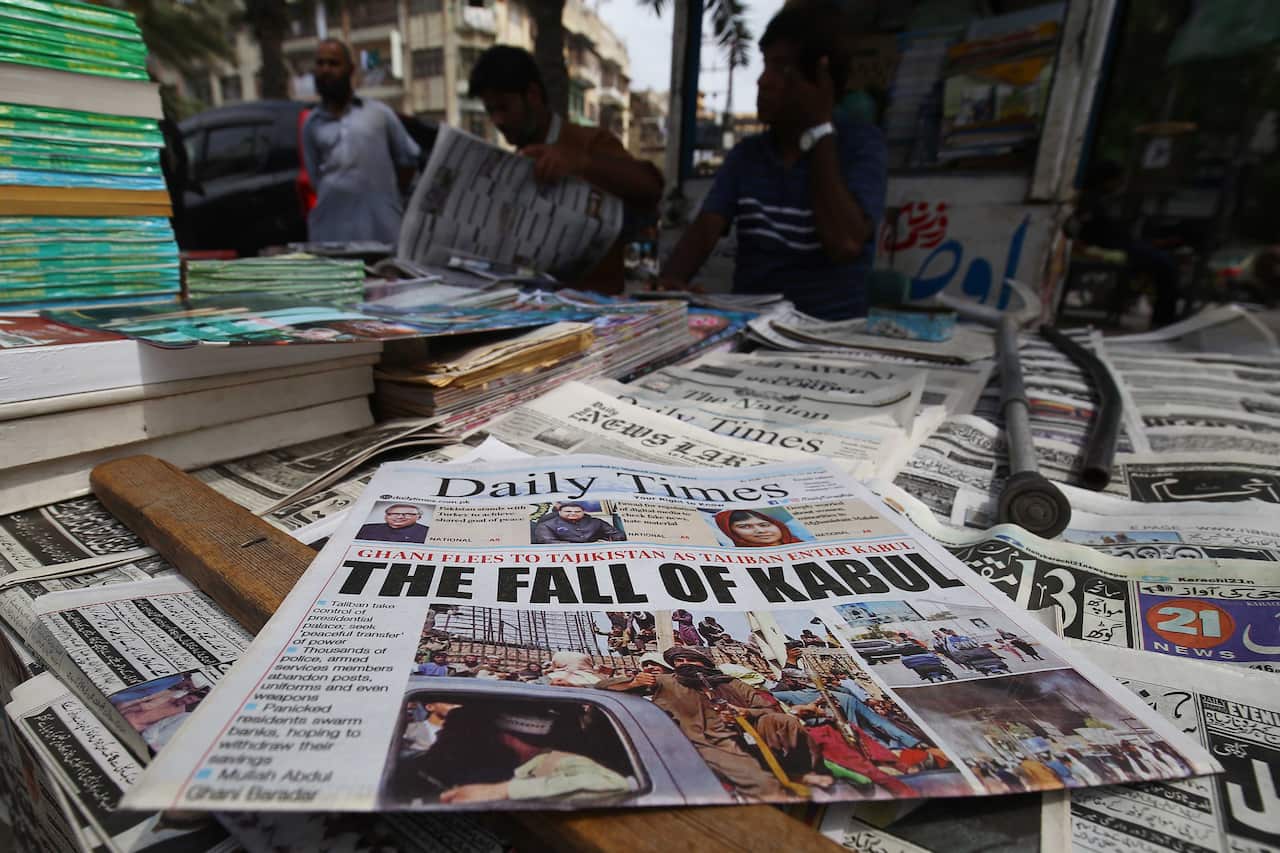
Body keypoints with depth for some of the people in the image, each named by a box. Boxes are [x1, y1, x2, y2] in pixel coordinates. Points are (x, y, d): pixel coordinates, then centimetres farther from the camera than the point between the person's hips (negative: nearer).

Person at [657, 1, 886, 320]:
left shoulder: (861, 143, -2)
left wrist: (818, 129, -10)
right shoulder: (745, 153, 10)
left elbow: (845, 245, -17)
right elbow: (704, 230, -3)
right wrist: (670, 281, -25)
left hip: (829, 329, -2)